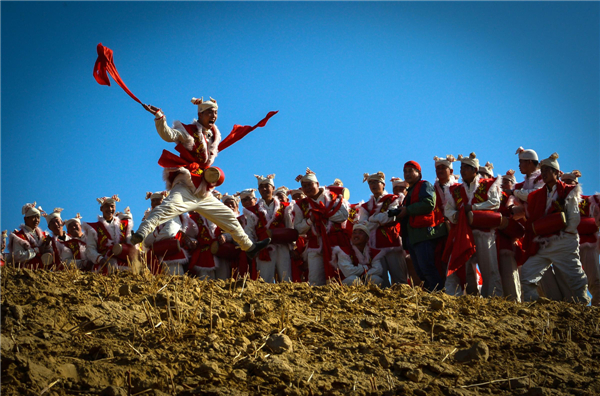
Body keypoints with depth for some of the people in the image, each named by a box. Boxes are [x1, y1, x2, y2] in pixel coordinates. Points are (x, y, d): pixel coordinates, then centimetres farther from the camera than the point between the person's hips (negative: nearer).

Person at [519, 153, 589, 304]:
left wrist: (562, 235, -9)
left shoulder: (569, 191, 5)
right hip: (542, 245, 5)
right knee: (526, 274, -9)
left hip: (564, 245, -4)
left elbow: (574, 218, -2)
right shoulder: (537, 195, 18)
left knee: (576, 280, -5)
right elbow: (532, 220, 20)